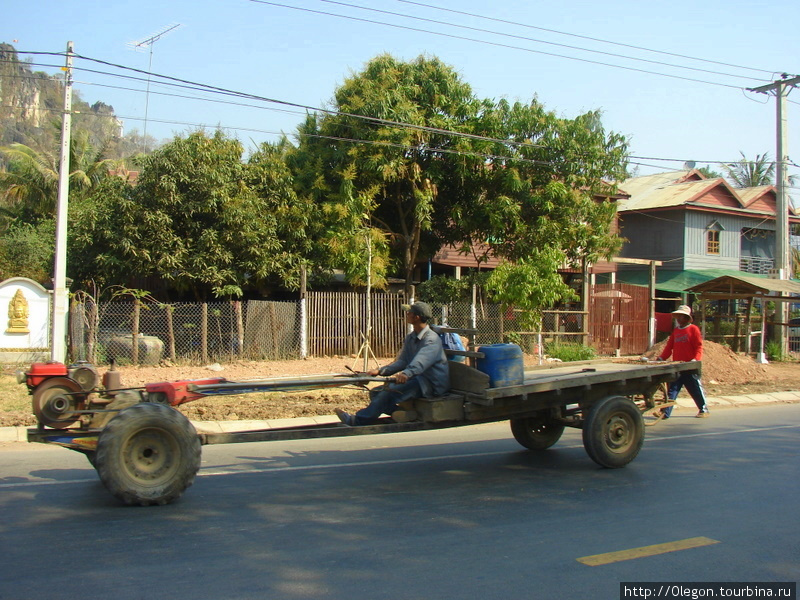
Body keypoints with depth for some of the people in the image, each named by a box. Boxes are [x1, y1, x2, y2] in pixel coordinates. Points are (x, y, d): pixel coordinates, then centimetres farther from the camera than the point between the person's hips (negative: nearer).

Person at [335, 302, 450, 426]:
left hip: (432, 384, -10)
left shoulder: (432, 339, -16)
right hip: (416, 380, 10)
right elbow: (402, 361, 10)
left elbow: (421, 360, -35)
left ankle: (357, 421, -26)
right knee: (375, 393, 1)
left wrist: (406, 373, -53)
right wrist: (380, 371, -5)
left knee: (391, 390, -29)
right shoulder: (410, 338, 14)